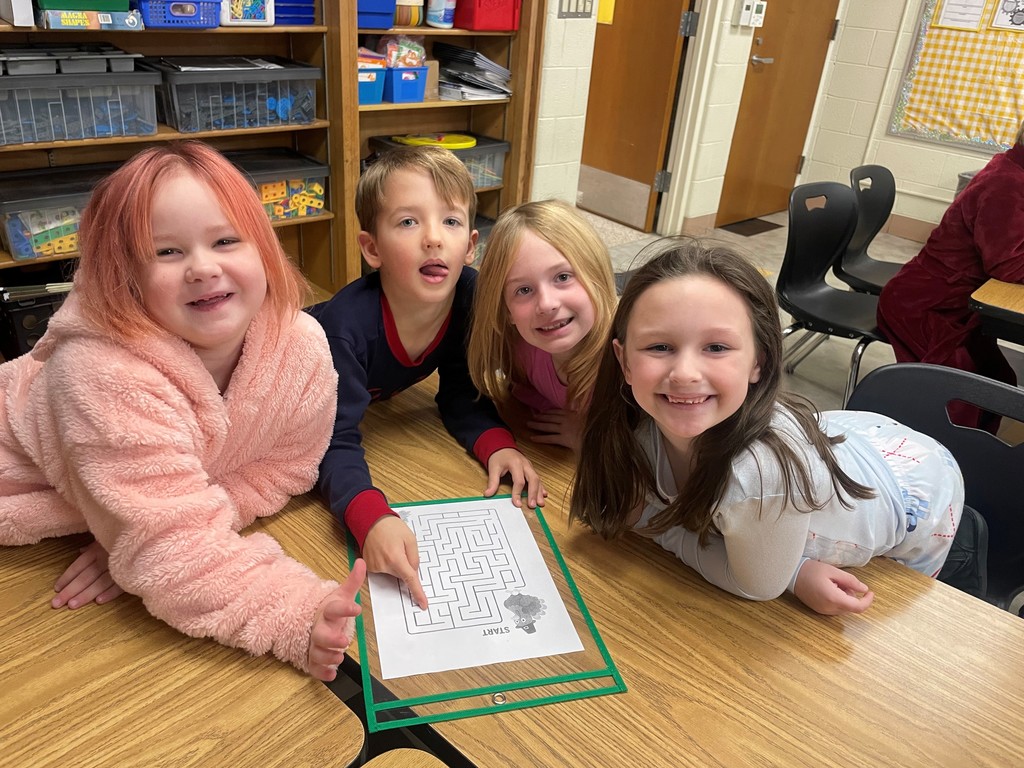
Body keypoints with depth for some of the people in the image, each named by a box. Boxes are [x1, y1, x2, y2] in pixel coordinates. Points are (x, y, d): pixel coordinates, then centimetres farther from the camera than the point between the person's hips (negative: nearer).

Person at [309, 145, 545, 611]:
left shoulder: (473, 297, -30)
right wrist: (373, 520, -61)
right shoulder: (346, 325, -44)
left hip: (374, 394, 4)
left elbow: (461, 395, -16)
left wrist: (497, 445, -34)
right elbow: (336, 443, -44)